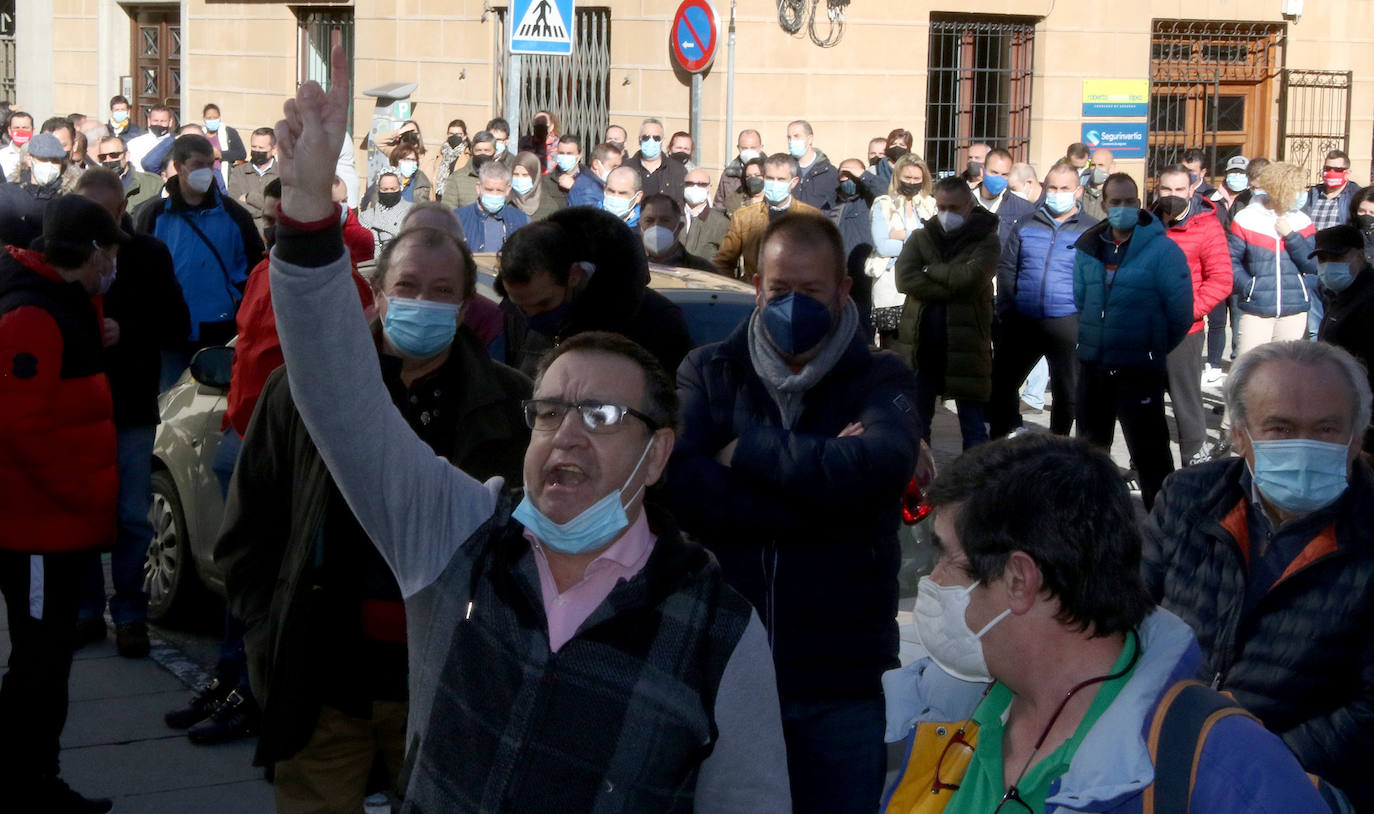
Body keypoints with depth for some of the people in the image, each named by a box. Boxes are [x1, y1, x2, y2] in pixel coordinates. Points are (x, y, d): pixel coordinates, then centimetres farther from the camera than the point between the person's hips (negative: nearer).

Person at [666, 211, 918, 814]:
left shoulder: (880, 380, 2)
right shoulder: (707, 373, 4)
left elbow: (879, 465, -21)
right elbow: (682, 487, -14)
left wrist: (746, 449, -12)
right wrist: (823, 478, -18)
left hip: (843, 680, -1)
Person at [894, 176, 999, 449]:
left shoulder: (986, 241, -2)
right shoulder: (920, 238, 7)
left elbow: (971, 278, -20)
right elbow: (905, 279, -10)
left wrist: (930, 270, -7)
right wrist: (952, 290, -16)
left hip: (966, 347, -3)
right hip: (920, 344, 3)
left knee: (972, 423, 5)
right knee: (917, 422, 12)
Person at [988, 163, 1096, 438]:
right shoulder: (1027, 226, 10)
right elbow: (1007, 268, 13)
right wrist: (1007, 310, 4)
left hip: (1068, 324, -3)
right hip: (1023, 322, 3)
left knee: (1066, 390, 6)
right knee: (1001, 383, 5)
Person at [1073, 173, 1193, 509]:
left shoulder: (1163, 250, -12)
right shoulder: (1089, 249, 6)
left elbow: (1180, 313, -10)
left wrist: (1156, 348, 1)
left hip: (1139, 369, -6)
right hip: (1093, 365, 6)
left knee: (1148, 450, -7)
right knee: (1090, 444, 18)